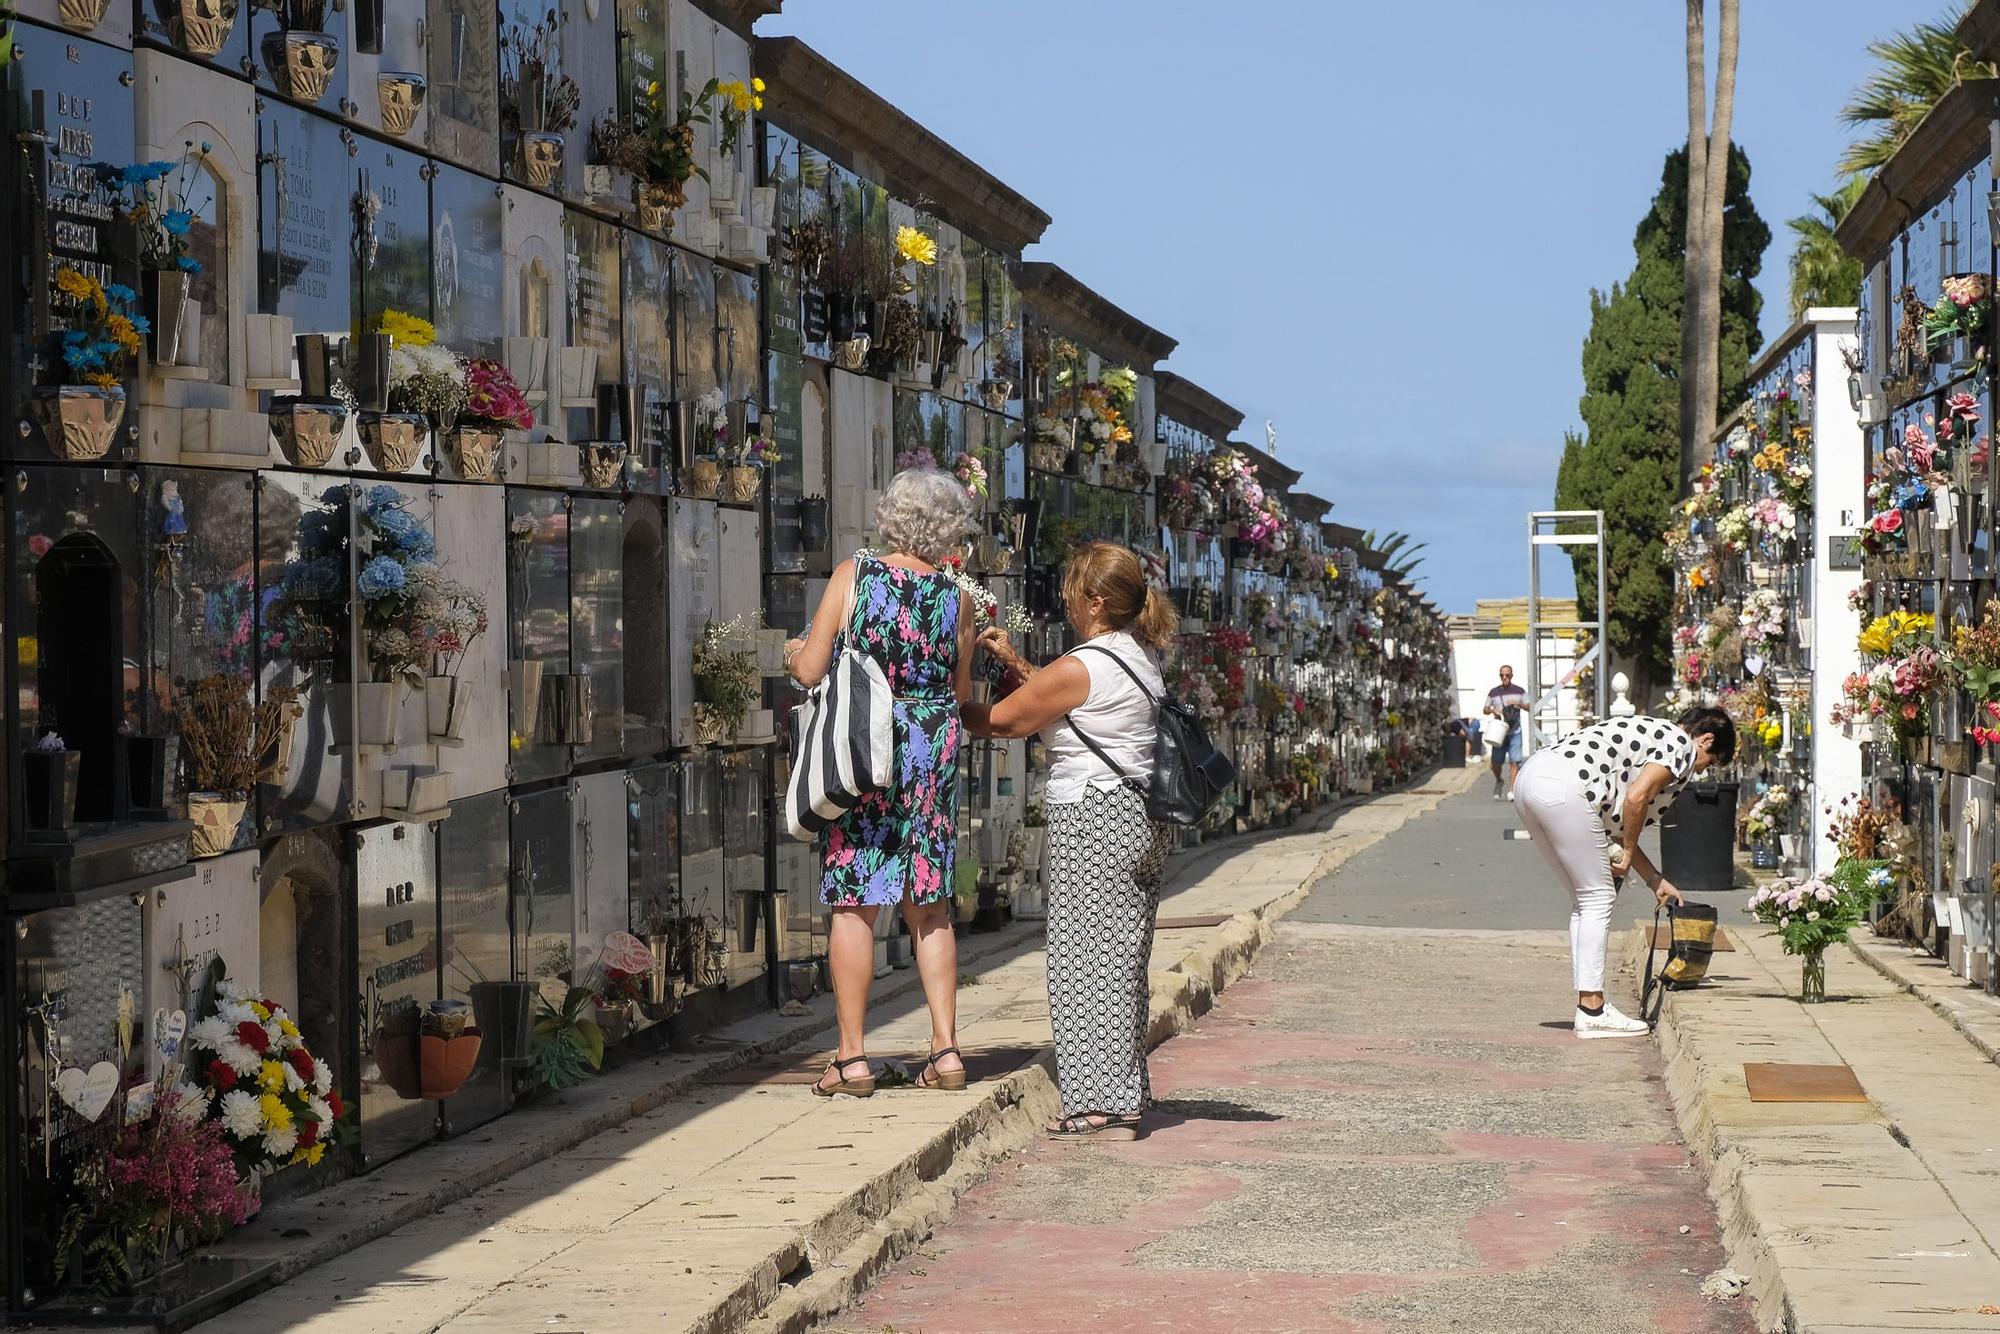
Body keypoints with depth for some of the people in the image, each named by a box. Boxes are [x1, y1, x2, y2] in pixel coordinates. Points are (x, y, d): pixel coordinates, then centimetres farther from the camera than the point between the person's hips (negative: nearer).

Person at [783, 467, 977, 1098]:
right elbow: (963, 693, 10)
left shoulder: (853, 575, -7)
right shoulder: (955, 597, 0)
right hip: (933, 753, 3)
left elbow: (809, 670, -8)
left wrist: (794, 653, 14)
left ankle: (852, 1056, 2)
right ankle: (946, 1048, 9)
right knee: (930, 904, 12)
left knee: (853, 903, 2)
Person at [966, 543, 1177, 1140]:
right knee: (1123, 966, 13)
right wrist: (1015, 662, 19)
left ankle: (1101, 1104, -3)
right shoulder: (1139, 658, 12)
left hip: (1092, 822, -9)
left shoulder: (1079, 667, -15)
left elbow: (1000, 721, -7)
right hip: (1141, 818, 9)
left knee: (1086, 963, -4)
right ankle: (1124, 1097, 18)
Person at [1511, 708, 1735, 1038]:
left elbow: (1614, 823, 30)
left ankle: (1589, 1006, 18)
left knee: (1585, 899, 17)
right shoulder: (1682, 745, 5)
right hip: (1562, 789, -10)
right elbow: (1636, 797, -11)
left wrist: (1655, 880, 33)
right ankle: (1592, 1012, 1)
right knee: (1598, 898, 0)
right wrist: (1628, 852, 3)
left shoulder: (1654, 734, 32)